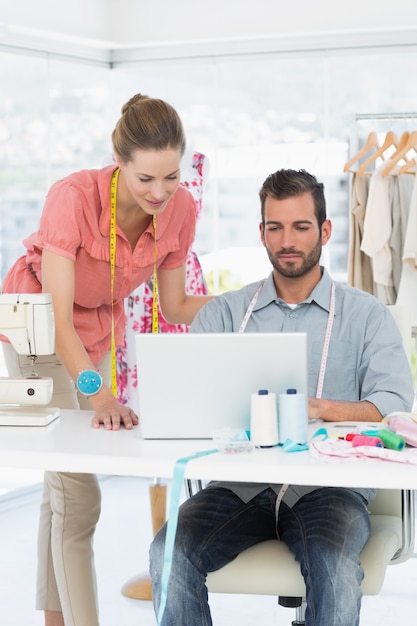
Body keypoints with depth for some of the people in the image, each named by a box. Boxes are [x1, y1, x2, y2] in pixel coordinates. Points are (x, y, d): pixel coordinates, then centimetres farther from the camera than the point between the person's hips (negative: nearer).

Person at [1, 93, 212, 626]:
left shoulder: (180, 208, -18)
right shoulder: (74, 197, -33)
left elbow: (174, 306, -5)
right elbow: (59, 316, -35)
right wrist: (98, 394, -47)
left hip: (101, 328, 5)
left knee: (63, 485, 15)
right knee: (77, 492, -13)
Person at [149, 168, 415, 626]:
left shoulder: (366, 314, 8)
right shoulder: (225, 311, 15)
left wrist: (320, 409, -25)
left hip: (327, 487, -2)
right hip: (241, 483, 2)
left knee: (335, 570, -32)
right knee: (169, 553, -25)